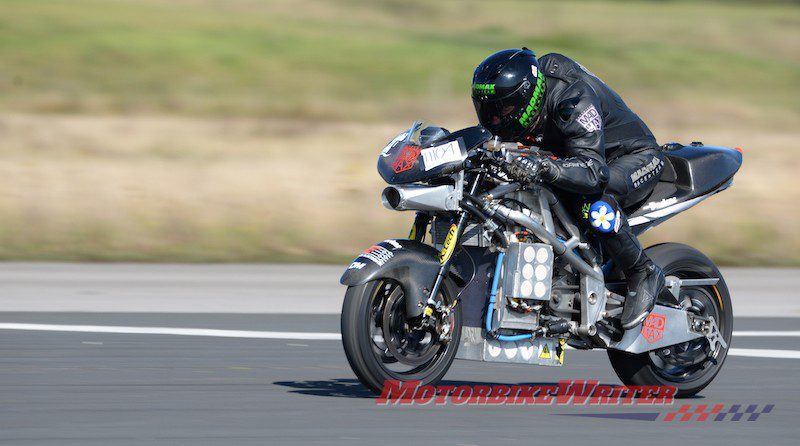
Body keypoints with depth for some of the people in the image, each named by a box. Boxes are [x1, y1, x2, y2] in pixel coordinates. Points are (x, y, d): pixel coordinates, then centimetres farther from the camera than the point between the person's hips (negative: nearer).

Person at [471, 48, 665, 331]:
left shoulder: (573, 99, -36)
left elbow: (594, 172, -47)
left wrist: (545, 167, -63)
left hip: (635, 156, -9)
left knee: (593, 202, -39)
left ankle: (643, 275, -20)